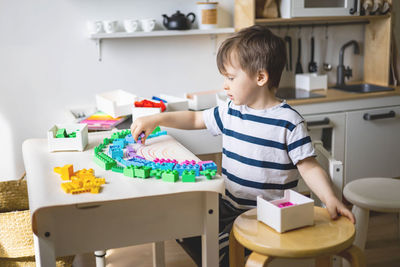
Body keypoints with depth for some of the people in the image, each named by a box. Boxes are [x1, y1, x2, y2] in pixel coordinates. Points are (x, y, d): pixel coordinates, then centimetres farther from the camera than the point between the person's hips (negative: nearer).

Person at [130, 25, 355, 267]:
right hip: (228, 206, 7)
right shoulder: (231, 113, 6)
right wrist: (156, 119, 12)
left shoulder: (289, 122, -13)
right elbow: (196, 119, 20)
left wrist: (330, 199, -28)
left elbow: (309, 168, -12)